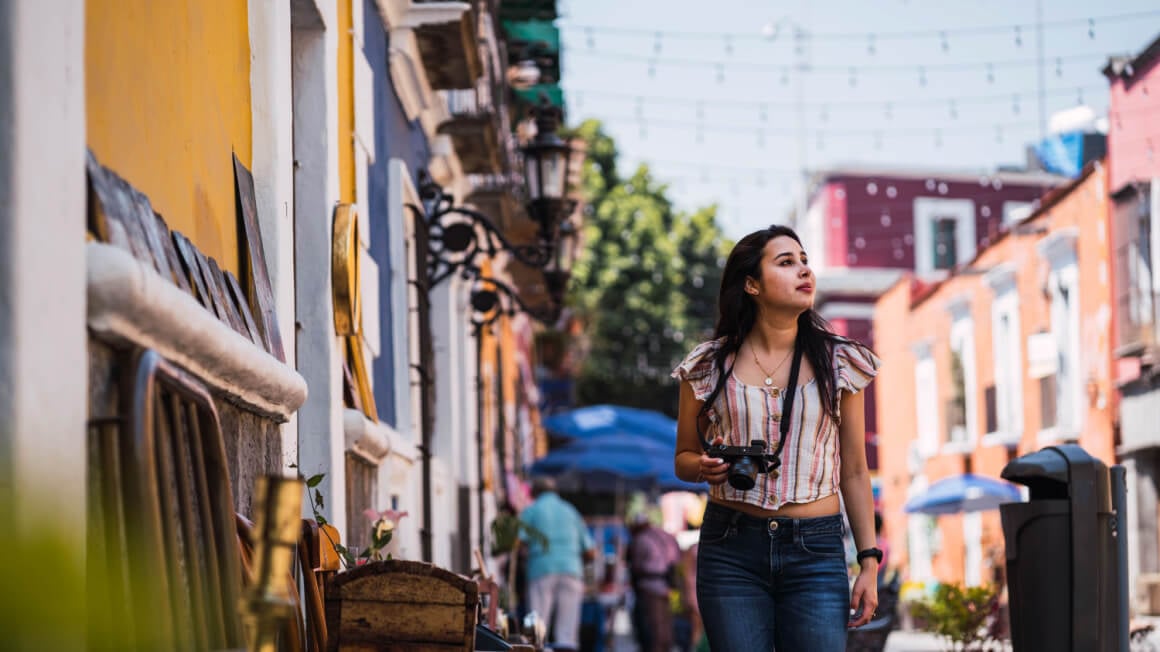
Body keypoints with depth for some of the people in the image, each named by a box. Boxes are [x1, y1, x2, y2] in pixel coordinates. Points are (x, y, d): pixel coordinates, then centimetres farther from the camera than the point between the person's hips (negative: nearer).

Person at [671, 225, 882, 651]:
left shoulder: (838, 363, 5)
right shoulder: (708, 367, 2)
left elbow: (853, 471, 8)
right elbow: (683, 459, 12)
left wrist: (869, 563, 3)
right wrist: (704, 468, -12)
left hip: (815, 552, 0)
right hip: (731, 551, 0)